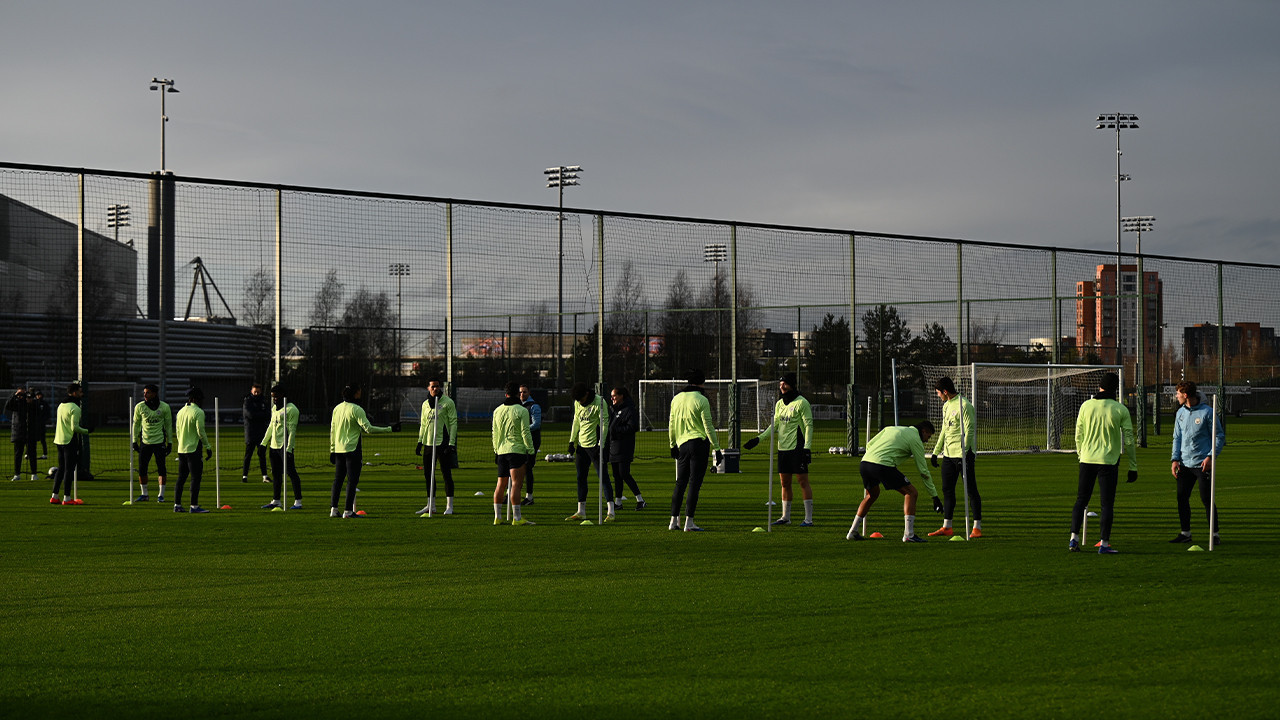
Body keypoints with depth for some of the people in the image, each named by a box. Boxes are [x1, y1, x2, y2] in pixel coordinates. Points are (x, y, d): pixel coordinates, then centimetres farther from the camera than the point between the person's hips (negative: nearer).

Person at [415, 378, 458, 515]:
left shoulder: (447, 402, -4)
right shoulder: (425, 404, 13)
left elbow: (453, 423, -7)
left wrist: (451, 443, -13)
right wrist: (420, 442, 14)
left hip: (443, 442, -6)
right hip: (428, 443, 6)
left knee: (446, 474, -5)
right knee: (427, 474, 8)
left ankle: (449, 506, -2)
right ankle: (430, 505, 16)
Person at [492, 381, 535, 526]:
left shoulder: (497, 410, 11)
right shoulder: (522, 411, -7)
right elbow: (525, 433, -11)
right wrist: (531, 450, -6)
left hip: (501, 451, 6)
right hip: (517, 450, -6)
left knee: (501, 484, 12)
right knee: (516, 484, -9)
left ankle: (497, 517, 14)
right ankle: (517, 518, -13)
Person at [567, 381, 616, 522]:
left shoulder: (599, 402, -12)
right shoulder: (577, 403, 7)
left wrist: (601, 445, -17)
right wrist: (572, 441, 13)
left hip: (595, 445, -7)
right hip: (581, 445, 7)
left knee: (603, 477, -8)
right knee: (581, 478, 10)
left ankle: (611, 512, -10)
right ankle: (581, 512, 19)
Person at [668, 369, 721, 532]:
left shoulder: (676, 399, 7)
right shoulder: (701, 400, -9)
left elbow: (672, 425, 13)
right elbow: (708, 426, -8)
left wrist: (673, 445, 23)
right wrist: (716, 448, -3)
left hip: (682, 444, 5)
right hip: (699, 443, -5)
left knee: (680, 483, 11)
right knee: (694, 483, -3)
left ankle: (674, 520, 12)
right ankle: (689, 522, -5)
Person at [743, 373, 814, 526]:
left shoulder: (801, 403, -7)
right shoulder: (779, 404, 14)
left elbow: (808, 425, -10)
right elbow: (774, 425, 19)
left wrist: (807, 447, -17)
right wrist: (758, 439, 10)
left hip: (797, 448, -7)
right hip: (782, 448, 7)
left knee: (803, 481, -6)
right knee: (784, 482, 10)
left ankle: (809, 518, -5)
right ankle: (785, 517, 17)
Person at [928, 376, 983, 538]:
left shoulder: (964, 405, -12)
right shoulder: (946, 406, 16)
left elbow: (969, 431, -16)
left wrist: (963, 454, -22)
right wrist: (936, 452, 22)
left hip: (963, 454, -9)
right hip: (948, 454, 9)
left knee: (971, 490, -5)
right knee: (947, 490, 10)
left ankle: (977, 528, -3)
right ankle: (947, 527, 16)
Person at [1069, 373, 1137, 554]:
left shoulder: (1086, 406, 0)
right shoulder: (1121, 410, -5)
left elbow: (1078, 435, 6)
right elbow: (1128, 440, -4)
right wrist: (1133, 466, 3)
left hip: (1087, 460, 2)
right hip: (1108, 462, -2)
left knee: (1081, 500, 12)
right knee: (1107, 504, 3)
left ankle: (1074, 539, 6)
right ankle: (1104, 544, 0)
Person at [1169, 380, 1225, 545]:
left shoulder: (1207, 412, -8)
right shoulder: (1181, 413, 10)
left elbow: (1219, 436, -4)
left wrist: (1211, 457, -13)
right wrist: (1175, 459, 4)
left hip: (1202, 463, -6)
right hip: (1184, 463, 6)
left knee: (1206, 499, -5)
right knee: (1182, 498, 5)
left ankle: (1215, 534, 2)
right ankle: (1185, 533, 16)